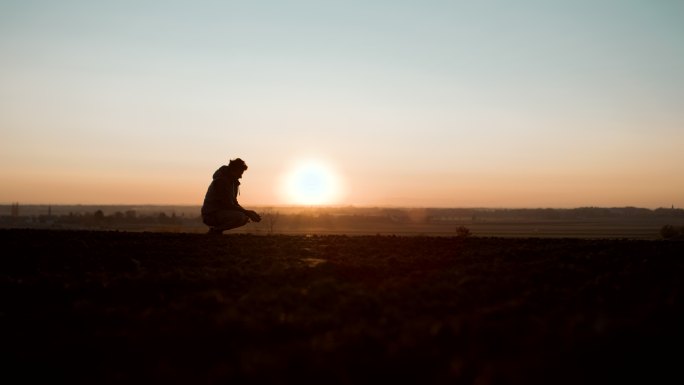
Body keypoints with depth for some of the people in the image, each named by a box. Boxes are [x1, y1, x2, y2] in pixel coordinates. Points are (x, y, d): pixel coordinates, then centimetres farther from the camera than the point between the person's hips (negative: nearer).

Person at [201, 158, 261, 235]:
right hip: (211, 215, -10)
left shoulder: (234, 182, 12)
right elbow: (228, 205, -21)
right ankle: (215, 230, -12)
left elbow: (234, 203, 17)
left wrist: (248, 212, 1)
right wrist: (247, 212, -17)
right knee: (240, 216, -27)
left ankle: (217, 228, 6)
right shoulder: (221, 181, -18)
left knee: (246, 218, 11)